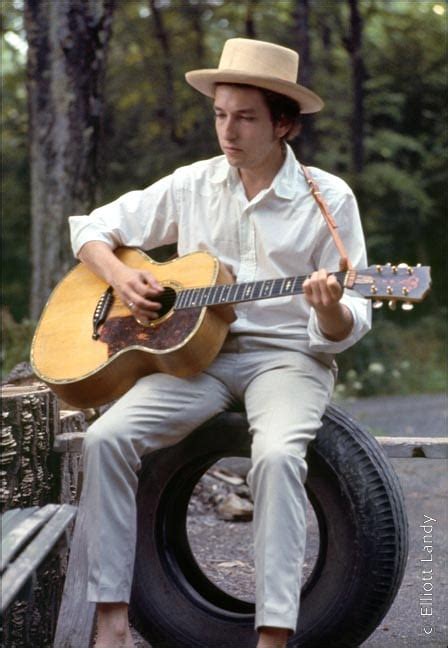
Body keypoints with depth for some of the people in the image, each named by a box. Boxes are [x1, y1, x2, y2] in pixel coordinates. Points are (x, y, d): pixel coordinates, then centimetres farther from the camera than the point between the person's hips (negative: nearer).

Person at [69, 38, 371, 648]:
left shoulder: (329, 198, -1)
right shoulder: (193, 185, 8)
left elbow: (345, 331, -2)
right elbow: (92, 228, 17)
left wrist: (331, 310, -27)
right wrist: (121, 277, -4)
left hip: (288, 356, -3)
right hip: (196, 350, 3)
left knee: (277, 454, -36)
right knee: (107, 437, -23)